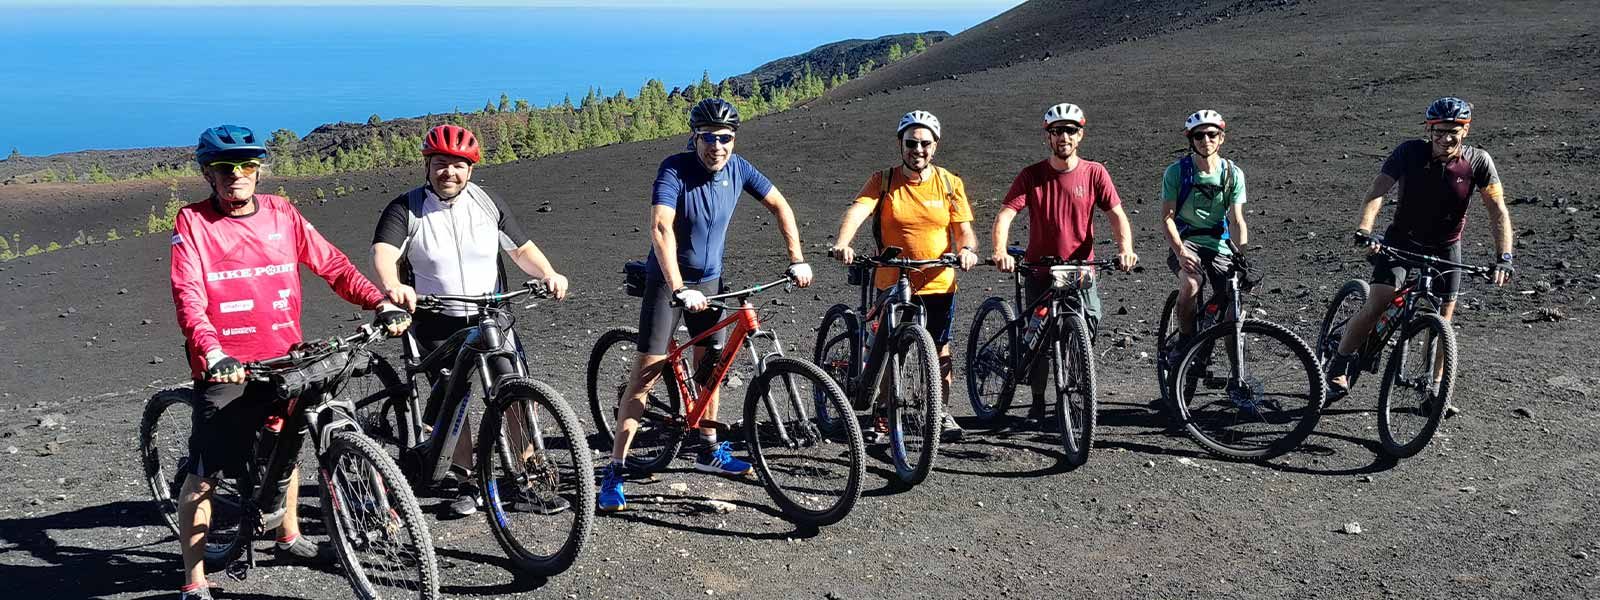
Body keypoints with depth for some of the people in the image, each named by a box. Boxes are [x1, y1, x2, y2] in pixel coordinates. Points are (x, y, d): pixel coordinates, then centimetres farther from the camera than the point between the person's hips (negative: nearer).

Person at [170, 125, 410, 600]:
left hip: (284, 358, 5)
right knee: (203, 474, -1)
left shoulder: (281, 214, 5)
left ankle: (288, 536, 45)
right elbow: (188, 295, -17)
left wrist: (380, 302, -10)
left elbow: (331, 263, 3)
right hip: (226, 367, -4)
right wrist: (212, 352, -33)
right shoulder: (193, 222, -7)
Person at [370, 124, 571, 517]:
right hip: (437, 323, -1)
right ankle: (468, 483, 15)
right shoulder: (406, 210, -5)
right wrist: (393, 287, -42)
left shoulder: (487, 204, 5)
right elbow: (383, 254, -21)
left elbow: (522, 249, 6)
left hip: (491, 316, 2)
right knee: (450, 403, 0)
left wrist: (548, 275, -14)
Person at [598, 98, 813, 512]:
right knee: (647, 373, -9)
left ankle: (710, 451, 31)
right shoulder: (675, 169, -23)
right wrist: (679, 290, -44)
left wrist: (797, 260, -1)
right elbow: (660, 229, -35)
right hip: (667, 280, -5)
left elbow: (779, 206, 6)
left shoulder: (737, 169, -7)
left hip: (709, 279, 6)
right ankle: (615, 470, -6)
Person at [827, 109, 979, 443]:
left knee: (940, 351, 11)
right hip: (892, 283, -1)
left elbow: (964, 229, 1)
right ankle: (883, 418, 17)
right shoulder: (883, 181, -3)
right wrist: (842, 243, -38)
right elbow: (857, 210, -19)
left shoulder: (950, 184, 3)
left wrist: (967, 249, -23)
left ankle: (942, 413, 29)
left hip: (939, 283, 2)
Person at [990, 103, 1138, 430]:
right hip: (1039, 270, 0)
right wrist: (999, 251, -31)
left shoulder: (1094, 173, 0)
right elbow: (1005, 214, -12)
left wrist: (1125, 249, -24)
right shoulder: (1031, 175, -3)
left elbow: (1116, 213, -5)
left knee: (1090, 322, -15)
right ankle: (1038, 404, 18)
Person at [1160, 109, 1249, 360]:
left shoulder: (1233, 174, -1)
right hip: (1185, 241, -2)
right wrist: (1180, 252, -23)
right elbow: (1167, 217, -9)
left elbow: (1237, 220, -5)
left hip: (1220, 245, 2)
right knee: (1190, 284, -33)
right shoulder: (1176, 172, -7)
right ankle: (1185, 340, -10)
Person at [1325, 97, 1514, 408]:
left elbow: (1498, 211, -17)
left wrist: (1503, 258, -29)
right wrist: (1363, 233, -47)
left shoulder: (1477, 161, -16)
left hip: (1445, 247, 2)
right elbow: (1376, 193, -30)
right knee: (1378, 305, -17)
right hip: (1402, 239, -2)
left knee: (1442, 321, 1)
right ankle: (1338, 367, -1)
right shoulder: (1410, 153, -20)